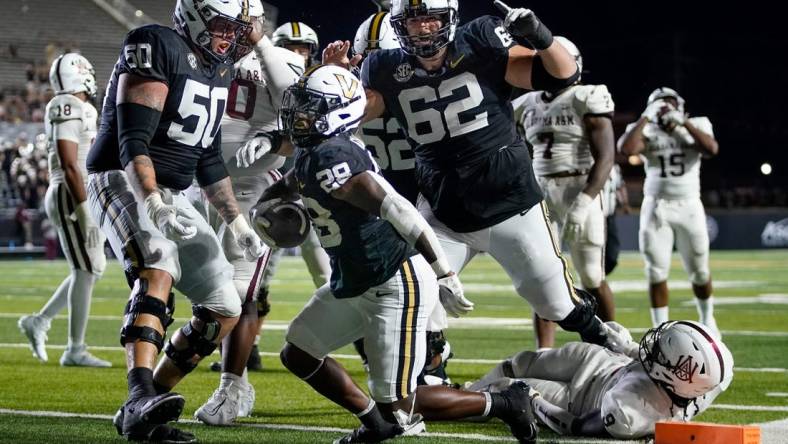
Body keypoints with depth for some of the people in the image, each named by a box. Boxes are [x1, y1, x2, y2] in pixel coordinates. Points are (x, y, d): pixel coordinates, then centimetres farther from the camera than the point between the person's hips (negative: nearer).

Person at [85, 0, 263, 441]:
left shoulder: (220, 67, 12)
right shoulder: (156, 48, -14)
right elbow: (133, 140, -22)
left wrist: (238, 222, 20)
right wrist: (151, 203, -35)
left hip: (172, 196, 9)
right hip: (124, 183, -9)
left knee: (224, 310, 3)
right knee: (158, 269, -36)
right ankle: (142, 397, -50)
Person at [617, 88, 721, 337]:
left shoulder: (695, 127, 1)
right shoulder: (647, 132, -3)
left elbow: (712, 149, -19)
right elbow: (626, 149, -24)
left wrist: (684, 122, -17)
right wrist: (646, 118, -17)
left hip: (689, 206, 1)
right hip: (656, 208, -1)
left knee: (699, 271, 9)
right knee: (657, 272, -3)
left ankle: (707, 320, 31)